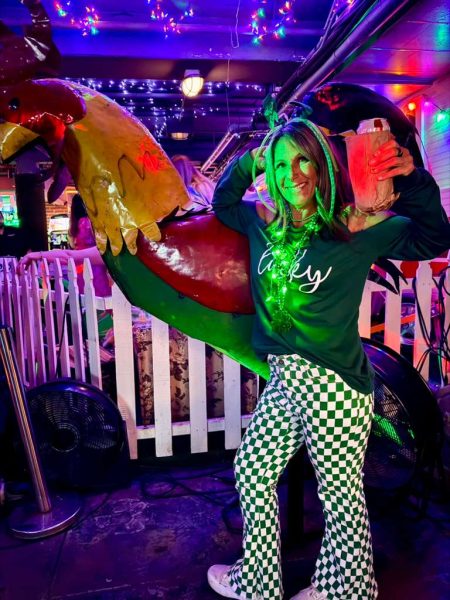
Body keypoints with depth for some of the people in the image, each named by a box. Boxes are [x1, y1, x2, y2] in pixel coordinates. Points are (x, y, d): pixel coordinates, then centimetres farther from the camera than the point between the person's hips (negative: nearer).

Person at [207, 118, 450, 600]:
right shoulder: (266, 224, 7)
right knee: (252, 471, 18)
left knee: (341, 498, 9)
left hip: (332, 385, -6)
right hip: (284, 381, 6)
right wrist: (248, 163, 8)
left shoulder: (354, 227, -6)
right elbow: (222, 203, 24)